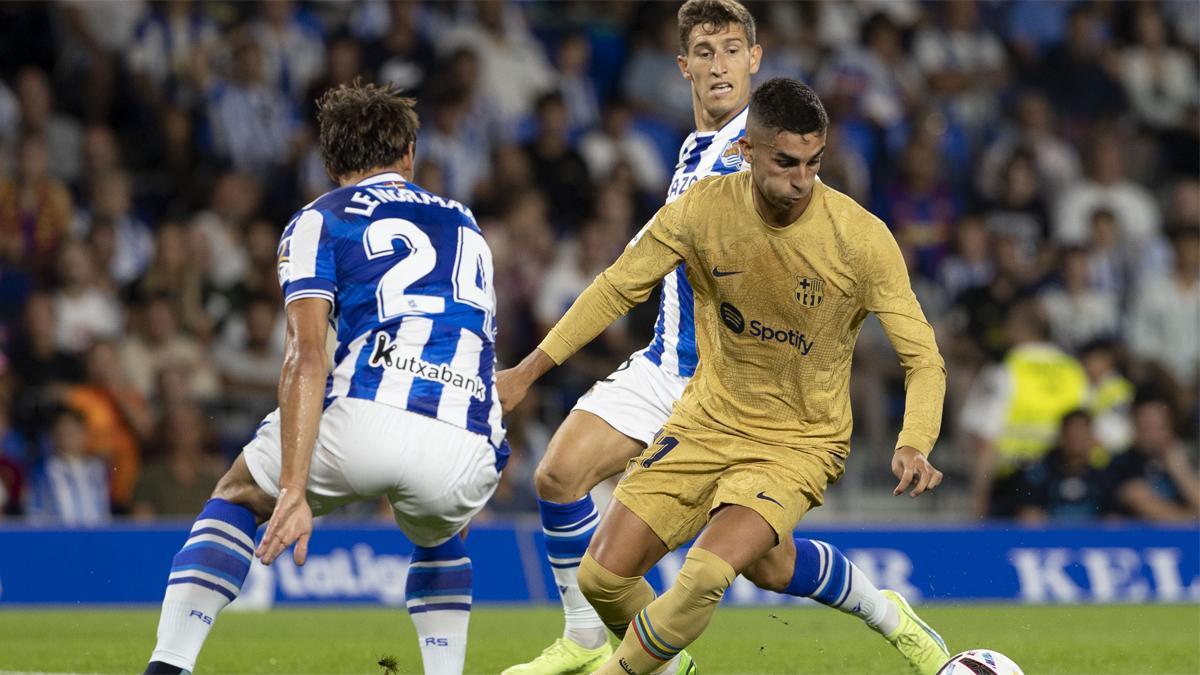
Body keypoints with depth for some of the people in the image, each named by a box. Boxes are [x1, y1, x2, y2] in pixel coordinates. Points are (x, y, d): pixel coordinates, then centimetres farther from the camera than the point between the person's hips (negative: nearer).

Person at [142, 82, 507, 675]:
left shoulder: (319, 220, 15)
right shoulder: (464, 225, 30)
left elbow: (307, 356, 0)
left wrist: (294, 490, -9)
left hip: (369, 421, -3)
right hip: (467, 458, 3)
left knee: (237, 494, 25)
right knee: (437, 536, 39)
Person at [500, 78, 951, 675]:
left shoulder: (862, 238, -19)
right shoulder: (701, 211, -12)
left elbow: (922, 358, -14)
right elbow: (618, 288, 3)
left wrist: (913, 447, -32)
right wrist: (527, 371, 1)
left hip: (800, 443, -3)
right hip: (707, 423, 4)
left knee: (707, 575, -27)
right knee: (603, 577, -5)